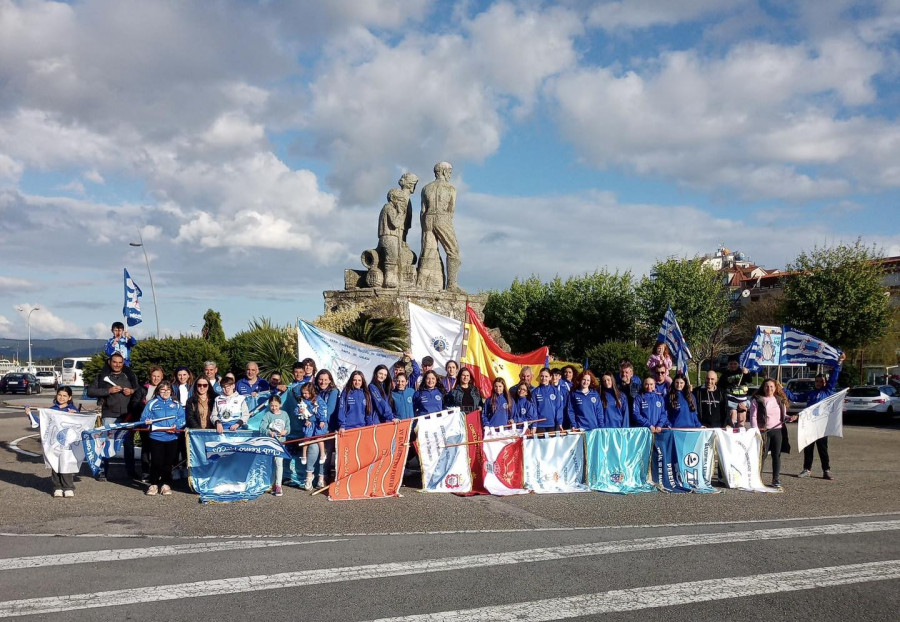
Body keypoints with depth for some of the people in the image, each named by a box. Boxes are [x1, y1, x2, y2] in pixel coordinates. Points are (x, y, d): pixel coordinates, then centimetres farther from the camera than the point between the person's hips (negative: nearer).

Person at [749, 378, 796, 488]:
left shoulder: (780, 400, 15)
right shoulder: (757, 400, 1)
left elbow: (783, 415, 21)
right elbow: (753, 416, -3)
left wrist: (789, 418, -1)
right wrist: (756, 430, -13)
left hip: (777, 431, 4)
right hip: (763, 431, -4)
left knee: (776, 455, 3)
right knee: (762, 455, -5)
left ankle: (776, 479, 10)